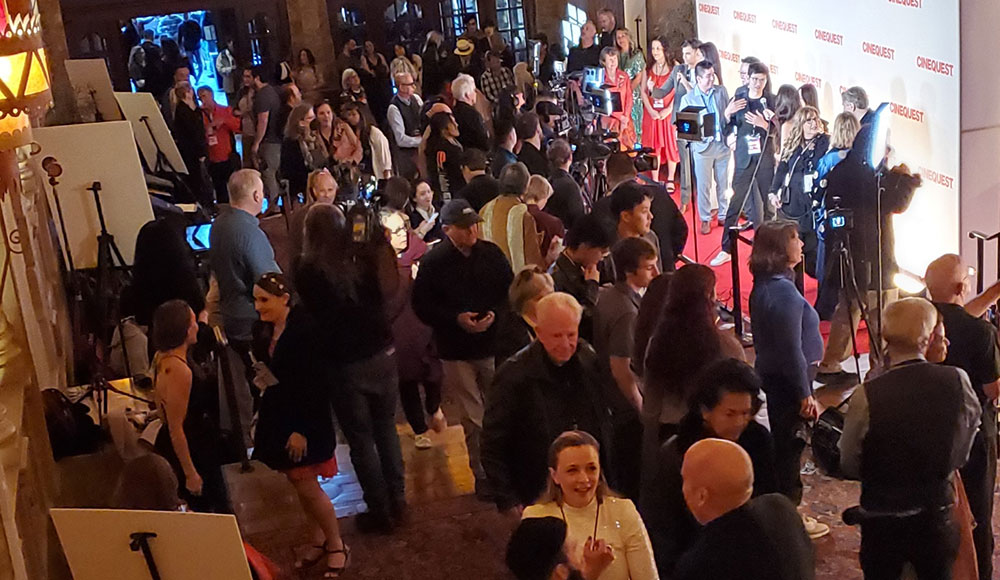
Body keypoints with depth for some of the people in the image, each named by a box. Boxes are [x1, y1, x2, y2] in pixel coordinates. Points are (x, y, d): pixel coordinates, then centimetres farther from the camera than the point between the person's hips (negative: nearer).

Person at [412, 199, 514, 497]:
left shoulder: (491, 254, 0)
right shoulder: (433, 262, -6)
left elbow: (510, 291, 6)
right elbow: (422, 306, -5)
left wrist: (495, 314, -12)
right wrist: (456, 319, -18)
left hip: (494, 345, 2)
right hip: (457, 351, -2)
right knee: (472, 419, 6)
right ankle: (481, 473, 18)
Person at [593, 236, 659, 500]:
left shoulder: (605, 295, 2)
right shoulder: (627, 312, -26)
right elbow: (620, 367, -26)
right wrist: (641, 407, -14)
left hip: (609, 400, 9)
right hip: (628, 409, -9)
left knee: (618, 473, 22)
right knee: (633, 480, 4)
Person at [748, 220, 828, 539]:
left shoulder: (763, 286, 6)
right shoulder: (784, 290, -23)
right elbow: (792, 348, -23)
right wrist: (805, 394, -17)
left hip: (772, 376, 10)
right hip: (789, 380, -10)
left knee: (784, 444, 19)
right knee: (790, 445, 2)